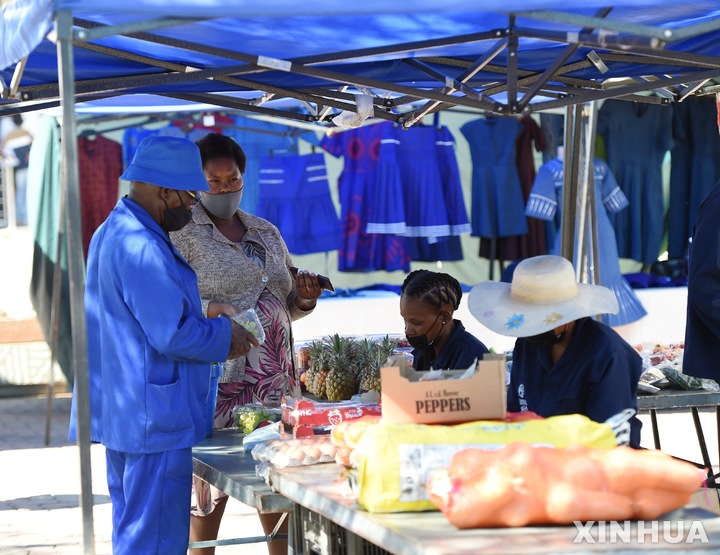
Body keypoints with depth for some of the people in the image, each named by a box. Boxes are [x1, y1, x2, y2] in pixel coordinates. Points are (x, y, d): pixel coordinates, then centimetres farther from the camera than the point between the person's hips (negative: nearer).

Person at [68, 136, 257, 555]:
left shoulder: (114, 233, 14)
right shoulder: (142, 249, -21)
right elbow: (172, 334, -24)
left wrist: (216, 331, 13)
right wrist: (225, 335, -7)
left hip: (122, 413, 11)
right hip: (155, 421, -11)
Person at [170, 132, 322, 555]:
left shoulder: (267, 233, 18)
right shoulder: (184, 234, -2)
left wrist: (303, 299, 2)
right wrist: (210, 310, -26)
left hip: (274, 374, 6)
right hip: (217, 374, -6)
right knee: (211, 480, -4)